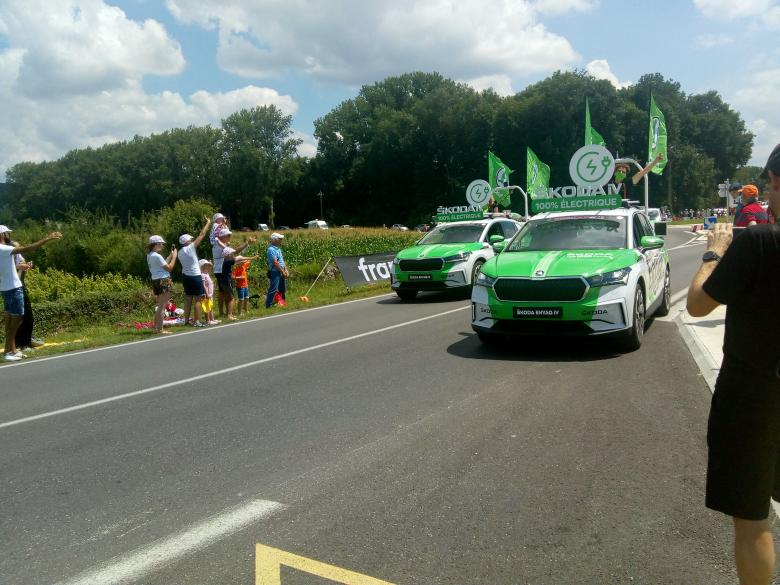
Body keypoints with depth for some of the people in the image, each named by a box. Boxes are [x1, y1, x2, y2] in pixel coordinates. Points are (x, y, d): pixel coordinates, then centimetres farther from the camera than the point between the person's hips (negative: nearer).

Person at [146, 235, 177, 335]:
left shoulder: (150, 255, 12)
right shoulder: (157, 256, -17)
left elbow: (164, 263, 15)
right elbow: (169, 267, -16)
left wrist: (171, 254, 16)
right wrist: (174, 256, -7)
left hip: (156, 281, 10)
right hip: (163, 281, -10)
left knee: (160, 306, 19)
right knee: (162, 306, -5)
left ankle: (156, 328, 23)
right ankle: (160, 329, -4)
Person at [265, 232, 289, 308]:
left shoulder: (278, 248, 14)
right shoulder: (271, 249, -16)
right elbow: (275, 263, -20)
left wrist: (286, 270, 7)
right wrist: (283, 272, -15)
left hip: (280, 273, 10)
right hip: (275, 273, -10)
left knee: (282, 289, 16)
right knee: (273, 290, -8)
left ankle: (281, 303, 28)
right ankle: (268, 306, -4)